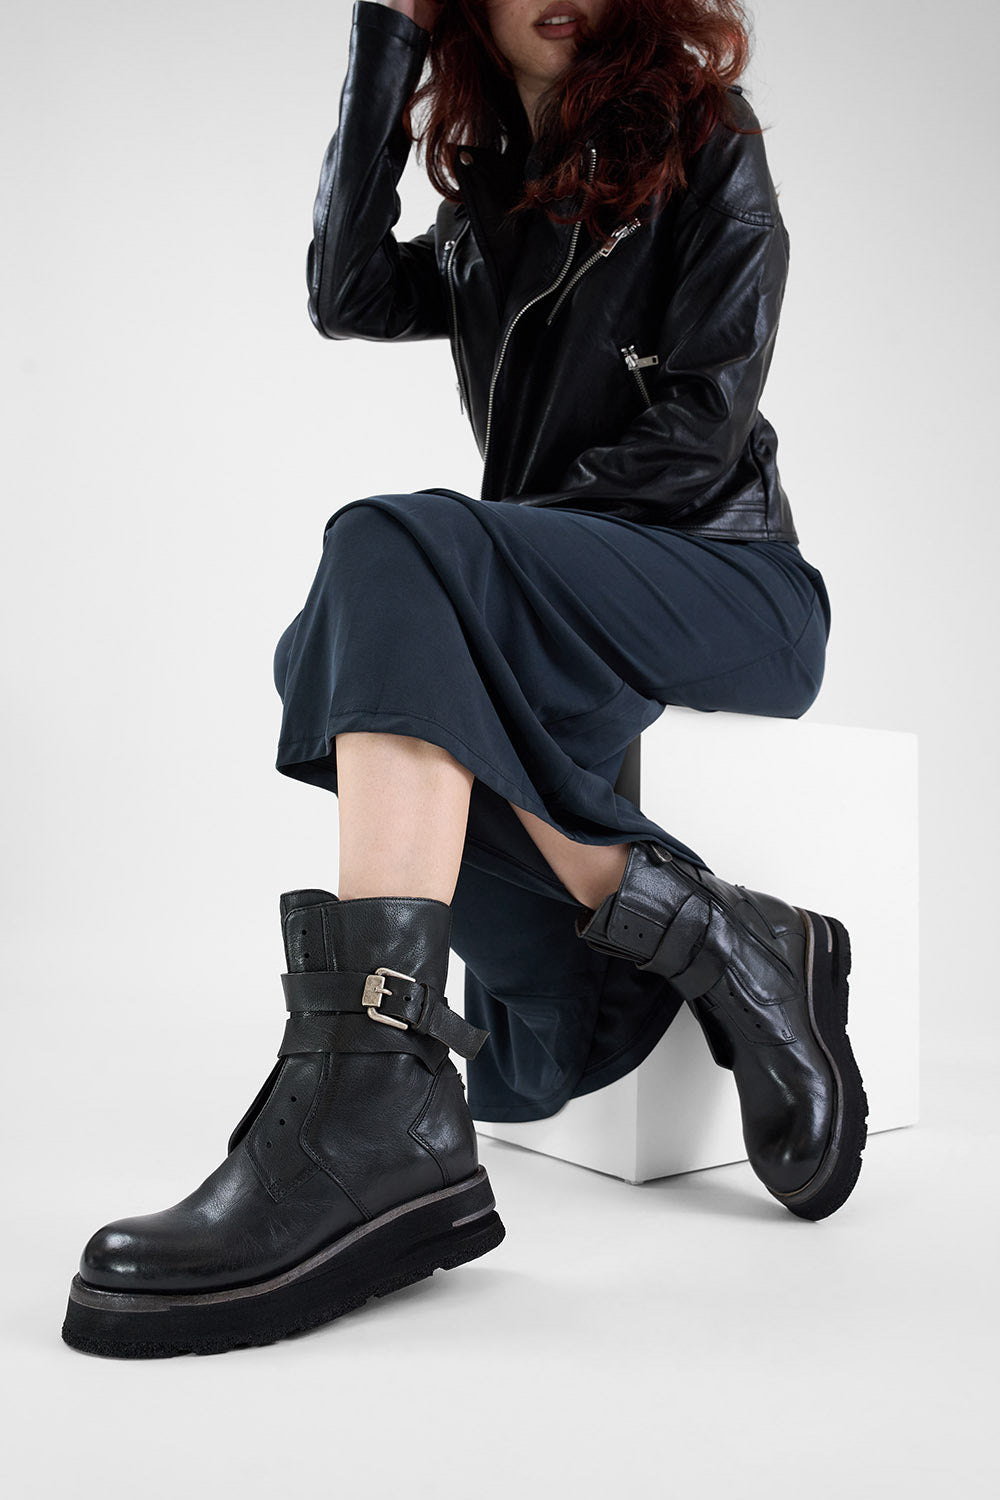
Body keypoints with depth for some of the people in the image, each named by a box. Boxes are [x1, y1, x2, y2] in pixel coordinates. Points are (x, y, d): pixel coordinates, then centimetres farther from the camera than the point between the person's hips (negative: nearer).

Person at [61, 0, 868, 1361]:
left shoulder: (709, 152, 5)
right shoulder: (495, 207, 21)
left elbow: (696, 439, -7)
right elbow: (348, 295, 0)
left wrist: (497, 540, -12)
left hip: (728, 578, -5)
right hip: (543, 606, 5)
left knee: (395, 544, -34)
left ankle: (378, 1098, -50)